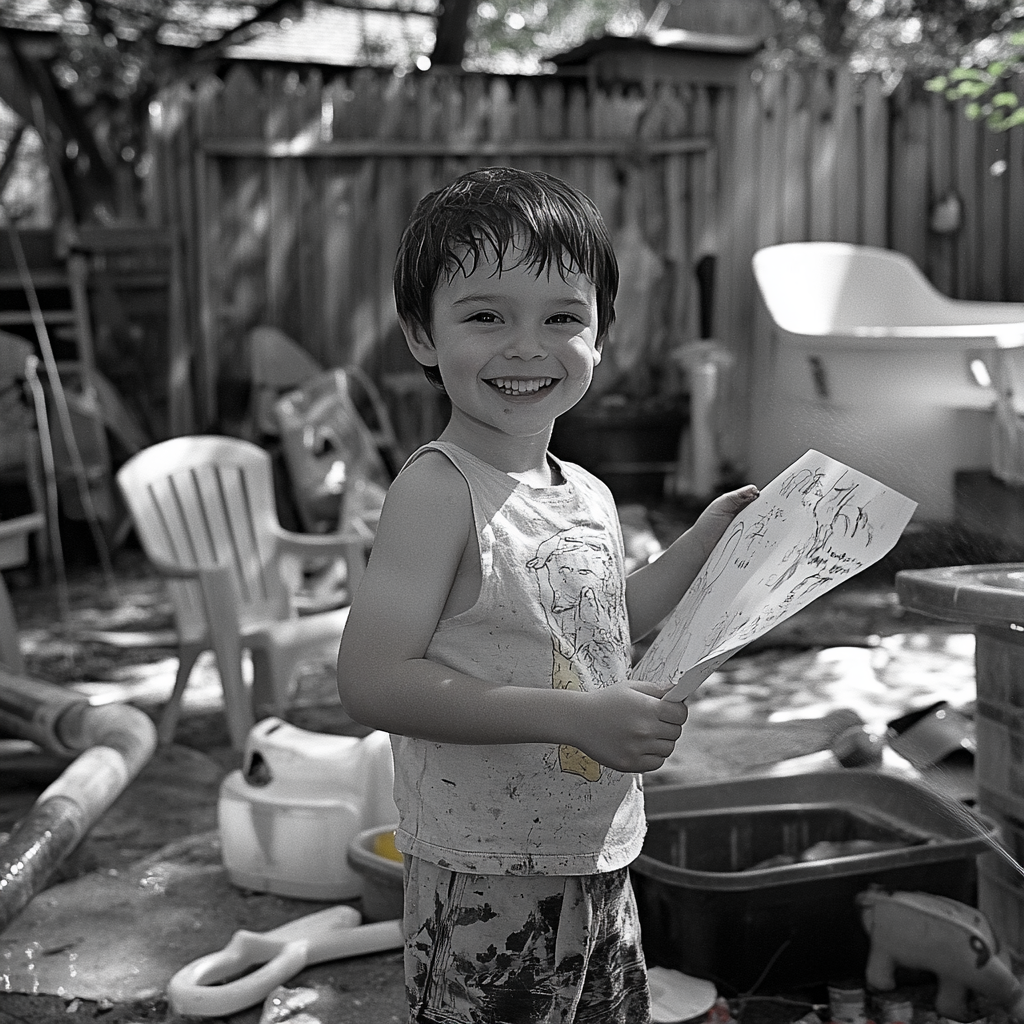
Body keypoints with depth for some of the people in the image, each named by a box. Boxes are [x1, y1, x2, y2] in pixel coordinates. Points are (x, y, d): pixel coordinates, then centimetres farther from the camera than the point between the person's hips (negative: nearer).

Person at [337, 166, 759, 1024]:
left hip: (600, 867, 8)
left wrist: (707, 538, 14)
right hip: (486, 885, -8)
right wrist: (574, 716, -29)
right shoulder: (438, 492, -19)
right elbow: (373, 681, -27)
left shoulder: (590, 498, 5)